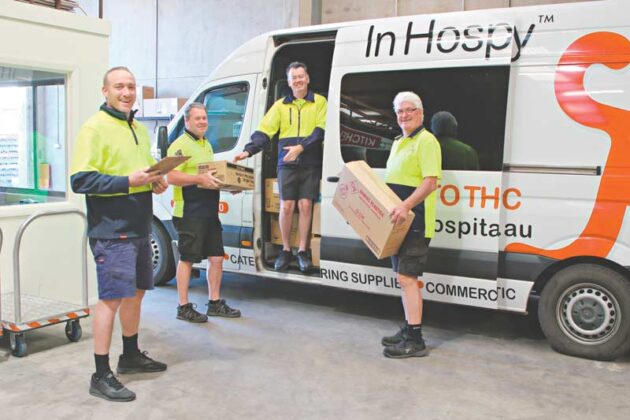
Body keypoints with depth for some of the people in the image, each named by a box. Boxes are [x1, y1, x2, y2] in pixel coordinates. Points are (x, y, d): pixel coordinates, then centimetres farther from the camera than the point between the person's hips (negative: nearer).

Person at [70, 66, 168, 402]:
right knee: (111, 298, -6)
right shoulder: (94, 128, -11)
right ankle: (101, 376, 3)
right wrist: (128, 182, -25)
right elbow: (80, 180, -18)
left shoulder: (139, 129, 16)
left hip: (139, 228, 9)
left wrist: (156, 182, 4)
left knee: (135, 292, 17)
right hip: (111, 232, -9)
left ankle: (131, 355, 34)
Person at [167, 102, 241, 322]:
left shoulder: (207, 145, 20)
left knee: (216, 257, 10)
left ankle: (215, 303, 22)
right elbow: (172, 177, -19)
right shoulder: (180, 145, -9)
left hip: (209, 211, 9)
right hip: (189, 212, -8)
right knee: (187, 258, 0)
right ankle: (183, 307, 10)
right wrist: (200, 179, -28)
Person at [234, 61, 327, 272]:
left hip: (311, 163, -1)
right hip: (286, 163, 2)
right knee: (286, 206, 0)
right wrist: (248, 150, -10)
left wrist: (301, 147, -19)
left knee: (305, 205, -2)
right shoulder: (280, 105, 10)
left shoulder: (319, 102, 5)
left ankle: (303, 251, 10)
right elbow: (264, 131, 4)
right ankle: (285, 251, 14)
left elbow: (320, 131, -5)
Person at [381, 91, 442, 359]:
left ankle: (415, 340, -7)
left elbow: (431, 181, -22)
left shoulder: (426, 141, -11)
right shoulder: (399, 143, 20)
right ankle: (408, 329, 26)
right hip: (400, 222, 10)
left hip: (415, 222, -10)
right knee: (405, 277, 15)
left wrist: (406, 206, -32)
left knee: (406, 277, -12)